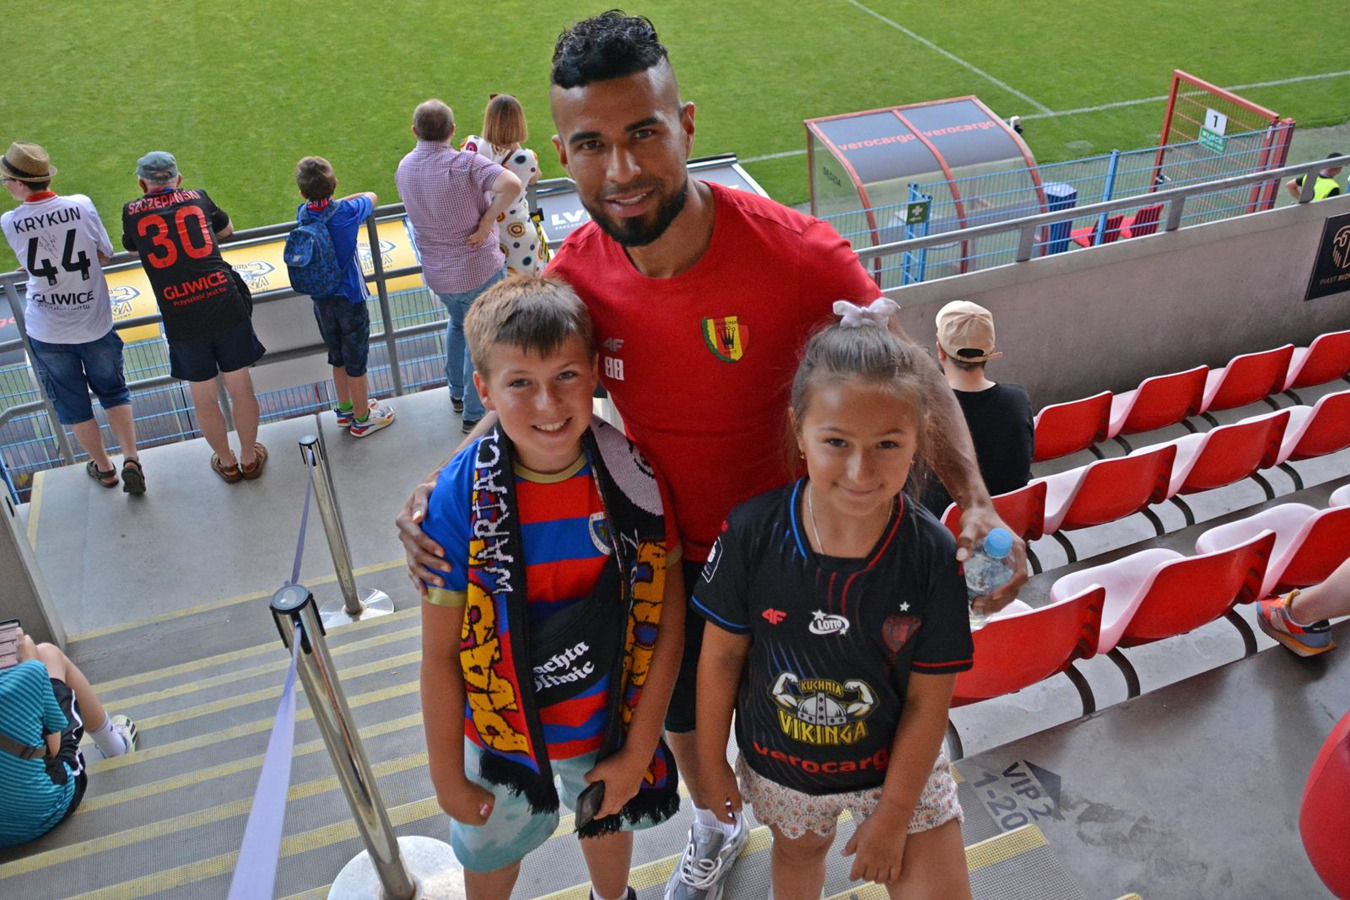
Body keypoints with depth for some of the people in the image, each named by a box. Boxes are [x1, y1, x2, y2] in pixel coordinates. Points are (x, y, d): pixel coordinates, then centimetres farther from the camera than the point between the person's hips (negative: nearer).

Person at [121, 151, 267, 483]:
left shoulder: (132, 213, 7)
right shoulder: (198, 198, 9)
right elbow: (226, 230, 28)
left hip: (180, 320, 0)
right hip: (225, 305, 1)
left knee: (203, 397, 16)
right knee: (240, 387, 15)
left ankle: (227, 463, 33)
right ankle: (249, 458, 30)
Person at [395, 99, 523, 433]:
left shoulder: (404, 168, -1)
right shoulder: (464, 163, -23)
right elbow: (512, 185, -37)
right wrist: (487, 221, -25)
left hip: (437, 273, 6)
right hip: (479, 270, -6)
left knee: (458, 324, 31)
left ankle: (457, 393, 43)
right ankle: (474, 414, 19)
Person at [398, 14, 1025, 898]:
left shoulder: (798, 254, -31)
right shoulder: (575, 275, -20)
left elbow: (913, 377, -16)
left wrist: (976, 500, -30)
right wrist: (442, 489, -20)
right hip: (666, 555, 3)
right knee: (680, 714, 28)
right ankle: (717, 827, 64)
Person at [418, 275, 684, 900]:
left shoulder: (633, 478, -21)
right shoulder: (460, 500, -26)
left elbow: (667, 619, -13)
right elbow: (440, 654, -16)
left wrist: (637, 753, -10)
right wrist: (446, 775, -7)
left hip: (611, 722, 1)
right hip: (502, 731, -1)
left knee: (608, 823, 30)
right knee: (492, 850, 26)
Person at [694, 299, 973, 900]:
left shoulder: (932, 556, -26)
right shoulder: (752, 533, -26)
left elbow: (928, 702, -16)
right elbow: (721, 654, -11)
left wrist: (892, 816, -9)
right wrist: (711, 762, 0)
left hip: (898, 761, -1)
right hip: (780, 762, 2)